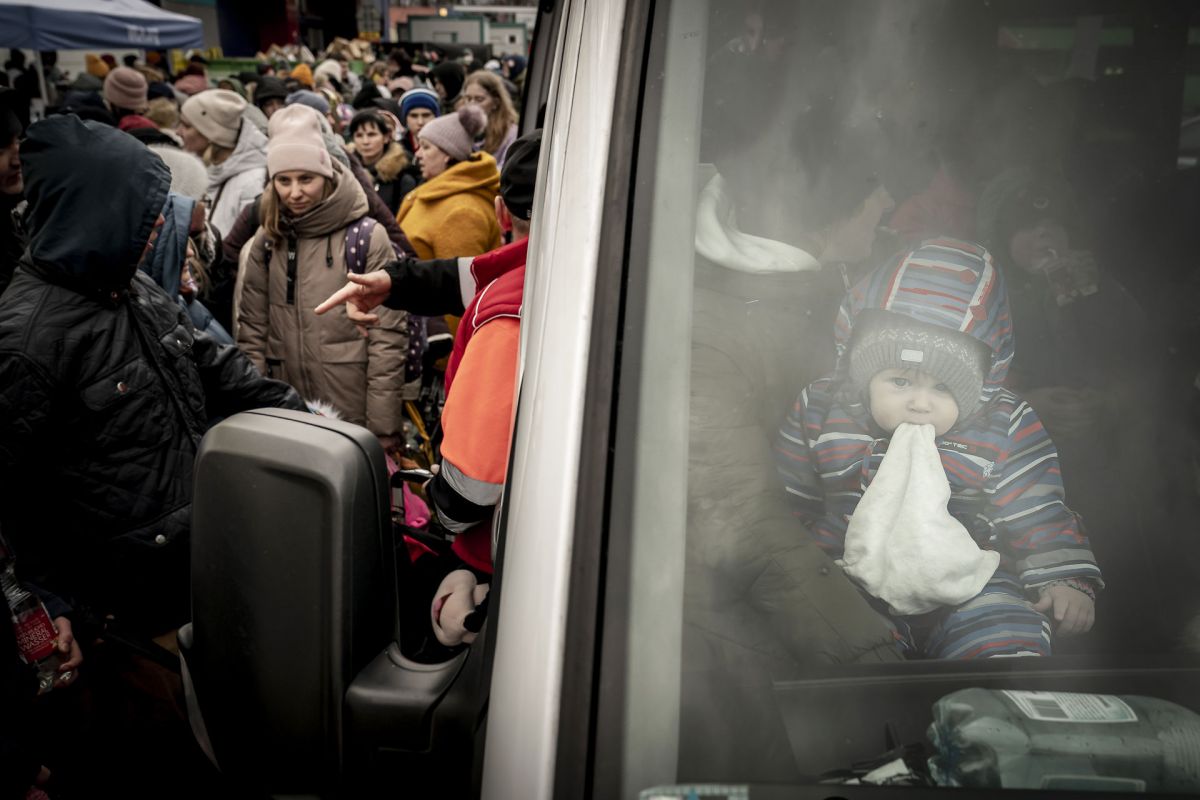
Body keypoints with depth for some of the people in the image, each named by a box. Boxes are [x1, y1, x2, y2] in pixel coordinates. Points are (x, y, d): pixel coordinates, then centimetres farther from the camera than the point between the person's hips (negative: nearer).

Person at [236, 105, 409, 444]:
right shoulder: (266, 241, 4)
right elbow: (252, 330, 7)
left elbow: (387, 338, -10)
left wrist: (382, 427, -11)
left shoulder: (367, 238, -9)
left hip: (353, 419, -4)